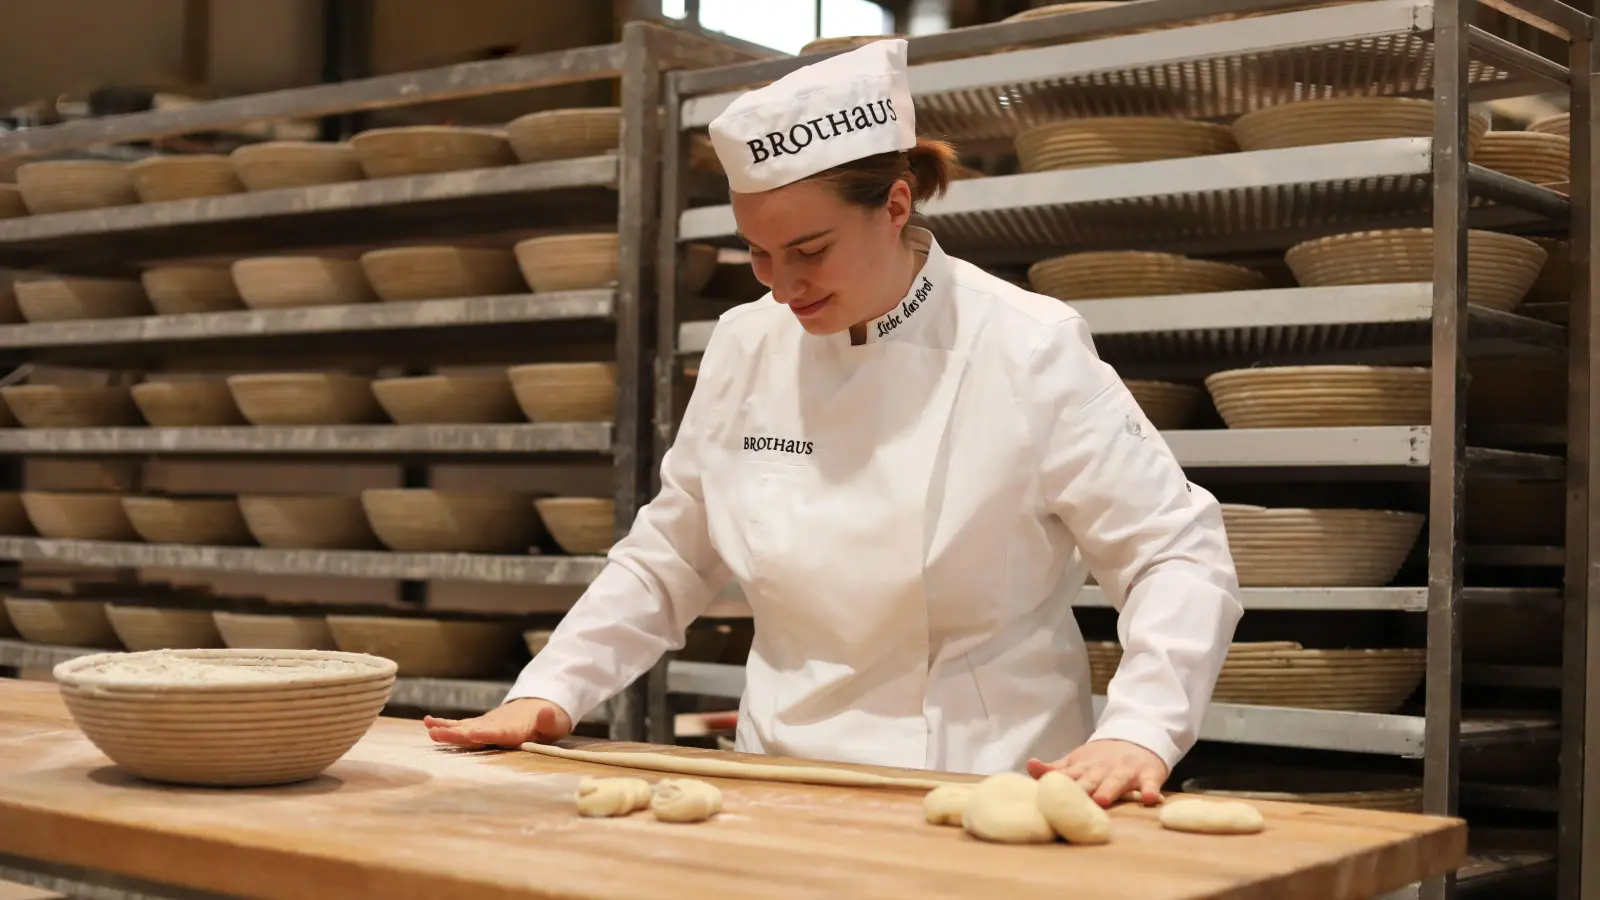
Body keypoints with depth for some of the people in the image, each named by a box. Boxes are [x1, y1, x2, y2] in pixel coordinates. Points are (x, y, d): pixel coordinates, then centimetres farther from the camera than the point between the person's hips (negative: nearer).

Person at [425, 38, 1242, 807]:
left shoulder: (1028, 352, -8)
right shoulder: (746, 348, 5)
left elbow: (1177, 555, -7)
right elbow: (668, 558, 14)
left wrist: (1138, 732, -22)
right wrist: (548, 692, 4)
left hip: (980, 794, -3)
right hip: (785, 789, 4)